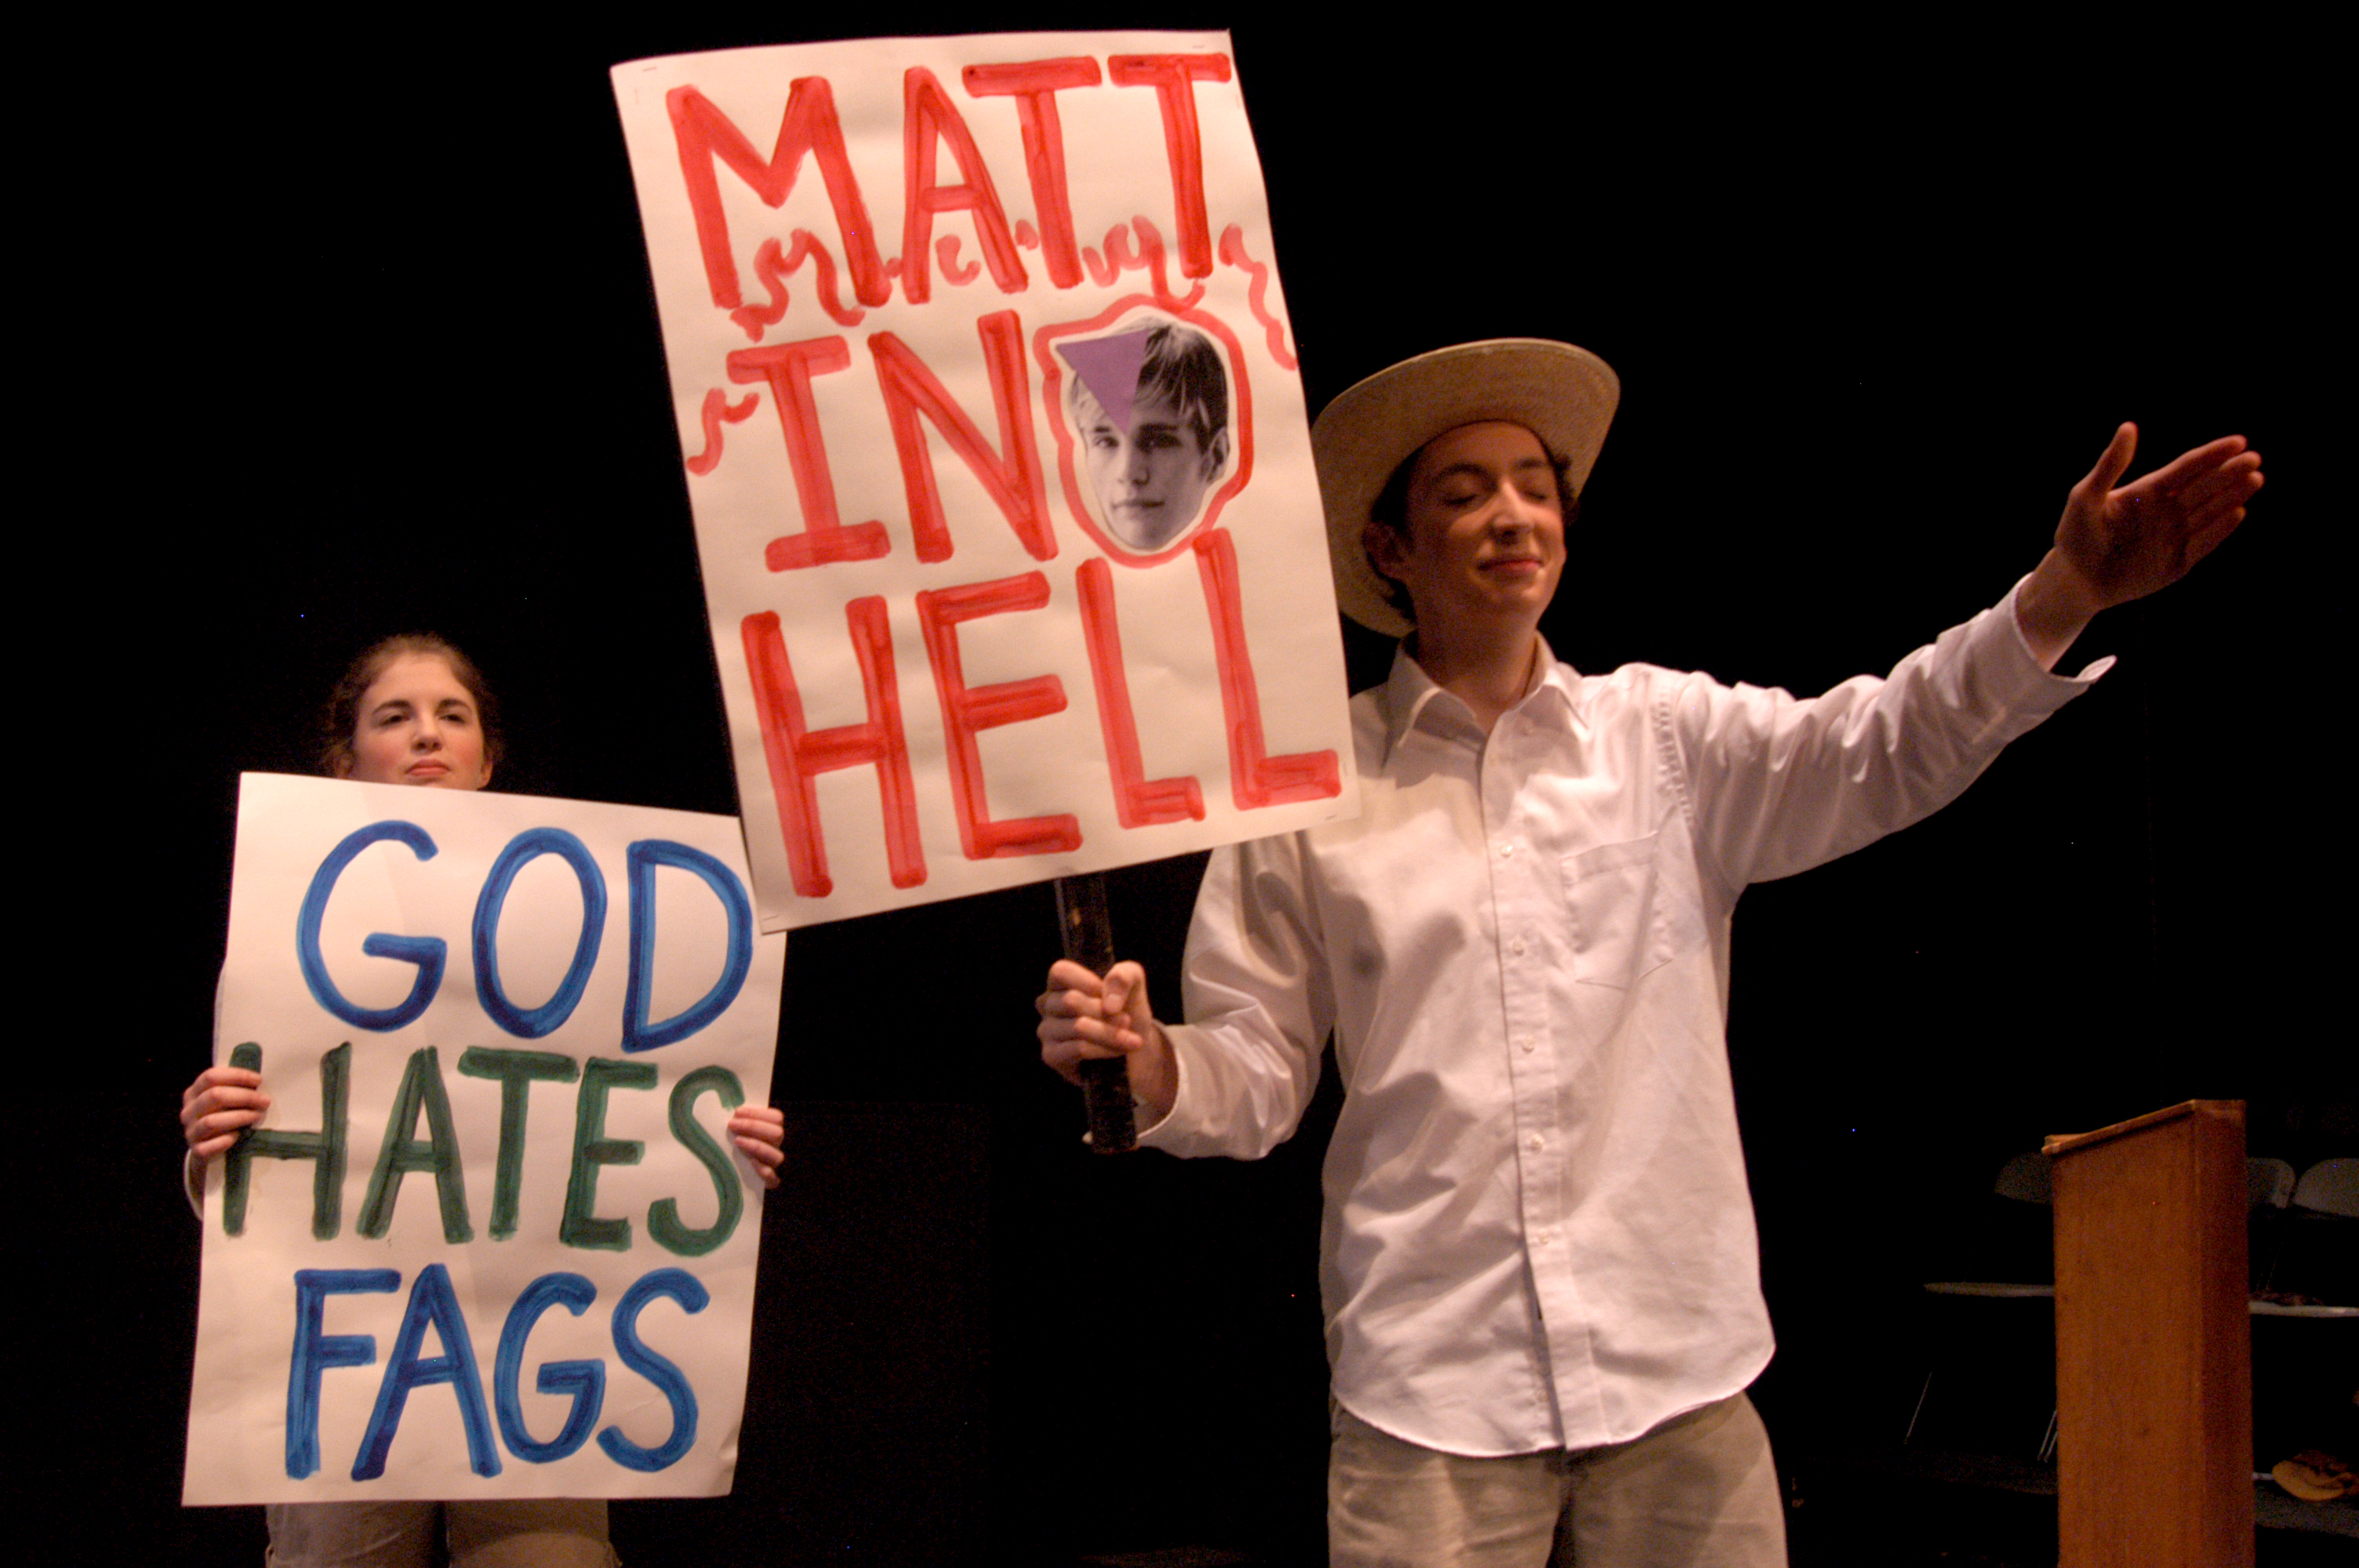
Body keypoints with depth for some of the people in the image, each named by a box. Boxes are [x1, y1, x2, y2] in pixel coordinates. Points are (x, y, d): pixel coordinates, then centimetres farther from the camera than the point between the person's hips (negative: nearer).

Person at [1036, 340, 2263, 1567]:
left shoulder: (1667, 734, 6)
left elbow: (1884, 745, -10)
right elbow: (1255, 1073, 5)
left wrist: (2065, 593, -25)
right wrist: (1142, 1062, -17)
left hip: (1679, 1372, 2)